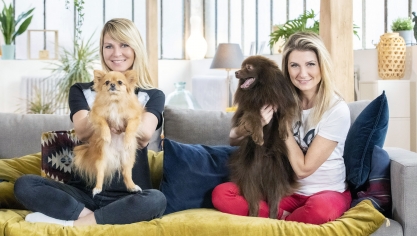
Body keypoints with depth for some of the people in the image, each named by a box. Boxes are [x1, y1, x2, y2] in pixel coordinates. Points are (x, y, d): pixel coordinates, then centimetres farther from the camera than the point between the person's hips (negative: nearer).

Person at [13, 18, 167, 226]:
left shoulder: (153, 96, 7)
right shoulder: (81, 91, 10)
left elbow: (144, 136, -13)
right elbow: (82, 132, -10)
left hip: (128, 195, -1)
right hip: (85, 190, 1)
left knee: (155, 200, -35)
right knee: (24, 185, -20)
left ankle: (70, 222, -23)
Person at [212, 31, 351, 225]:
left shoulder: (337, 109, -15)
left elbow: (303, 168, -16)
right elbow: (234, 140, -4)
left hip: (327, 193, -3)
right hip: (288, 190, 4)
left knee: (320, 209, -40)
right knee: (222, 194, -18)